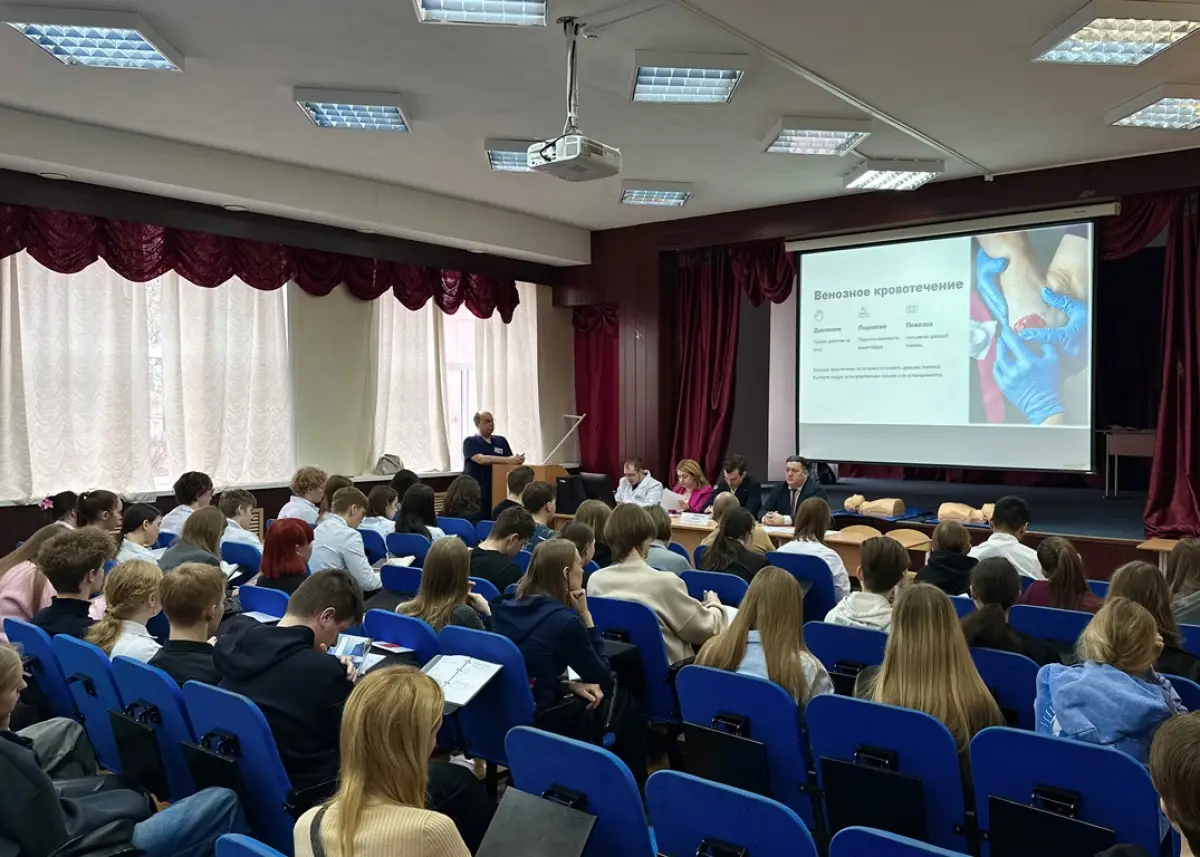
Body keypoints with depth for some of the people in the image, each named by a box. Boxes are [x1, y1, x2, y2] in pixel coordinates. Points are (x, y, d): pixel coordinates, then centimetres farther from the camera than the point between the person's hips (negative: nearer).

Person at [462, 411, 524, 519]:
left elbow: (511, 461, 7)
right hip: (475, 493, -4)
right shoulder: (470, 442, -1)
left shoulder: (501, 441, 15)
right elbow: (481, 459, -19)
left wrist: (517, 459, -18)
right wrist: (508, 460, -27)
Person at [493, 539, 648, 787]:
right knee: (623, 699, 15)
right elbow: (602, 678, -6)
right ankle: (634, 787, 33)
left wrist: (570, 684, 1)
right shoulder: (565, 620, -20)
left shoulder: (507, 608, 1)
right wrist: (585, 615, -7)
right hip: (539, 724, -7)